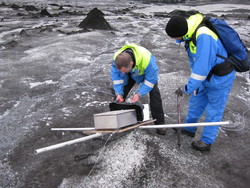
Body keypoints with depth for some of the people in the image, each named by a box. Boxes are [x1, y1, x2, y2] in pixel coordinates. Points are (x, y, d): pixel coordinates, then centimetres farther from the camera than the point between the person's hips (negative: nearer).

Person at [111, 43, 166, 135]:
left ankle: (160, 123, -3)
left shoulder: (146, 60, -47)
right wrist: (119, 93, -26)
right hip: (131, 74, 3)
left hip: (147, 73, -3)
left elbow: (151, 79, -31)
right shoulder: (117, 59, -35)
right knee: (120, 96, -4)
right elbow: (116, 76, -18)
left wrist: (139, 93, -35)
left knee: (154, 94, -16)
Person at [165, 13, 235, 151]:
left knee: (213, 111, 6)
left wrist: (188, 88, -25)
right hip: (206, 76, 9)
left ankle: (206, 141, 23)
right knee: (195, 101, 20)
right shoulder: (192, 33, -6)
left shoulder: (204, 36, -36)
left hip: (219, 79, -9)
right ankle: (189, 129, 40)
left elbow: (202, 67, -34)